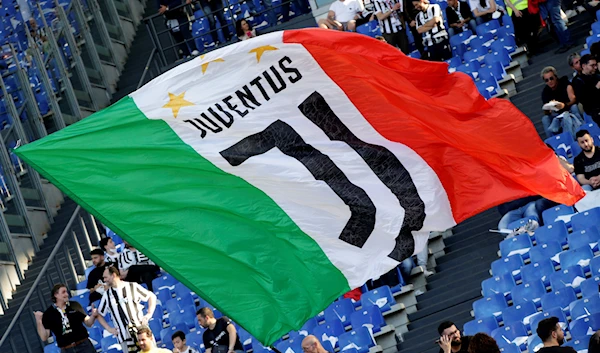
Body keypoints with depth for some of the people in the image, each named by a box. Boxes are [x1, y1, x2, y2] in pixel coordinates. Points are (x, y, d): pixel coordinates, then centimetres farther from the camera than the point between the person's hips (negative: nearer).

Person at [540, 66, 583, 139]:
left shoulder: (564, 83, -10)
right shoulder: (545, 92, -2)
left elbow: (573, 100, -22)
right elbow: (546, 113, -4)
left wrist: (564, 105, -44)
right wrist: (549, 109, -29)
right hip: (557, 115, 2)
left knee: (574, 107, -34)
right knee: (545, 119, -25)